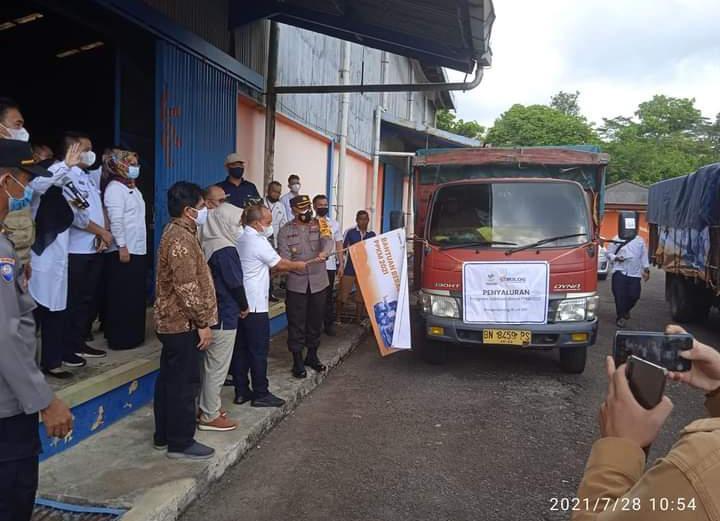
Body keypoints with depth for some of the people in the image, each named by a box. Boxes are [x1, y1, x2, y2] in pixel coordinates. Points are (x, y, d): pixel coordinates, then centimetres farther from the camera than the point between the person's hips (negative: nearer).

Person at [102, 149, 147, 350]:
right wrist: (122, 246, -23)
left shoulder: (133, 188, 16)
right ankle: (121, 338, 3)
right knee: (123, 297, -4)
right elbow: (115, 220, -19)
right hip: (123, 251, -9)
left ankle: (132, 335, 23)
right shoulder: (115, 188, -11)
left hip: (138, 249, 9)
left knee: (135, 295, 14)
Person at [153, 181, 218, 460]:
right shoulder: (181, 238, -19)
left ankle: (164, 435, 25)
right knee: (184, 383, -2)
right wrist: (203, 323, -18)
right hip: (184, 322, -11)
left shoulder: (176, 231, 14)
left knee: (169, 379, 15)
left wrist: (199, 320, 23)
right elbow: (187, 287, -24)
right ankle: (181, 443, 8)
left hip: (172, 321, 11)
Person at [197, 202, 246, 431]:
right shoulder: (226, 250, -19)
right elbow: (235, 283, -17)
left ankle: (207, 407, 29)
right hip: (225, 314, -9)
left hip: (213, 311, 9)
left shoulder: (209, 245, 6)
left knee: (211, 363, 18)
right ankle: (210, 416, 9)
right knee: (218, 365, 0)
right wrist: (244, 306, 0)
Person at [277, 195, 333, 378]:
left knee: (316, 320, 13)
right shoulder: (285, 231, 1)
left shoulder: (320, 225, 3)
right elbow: (284, 258, -7)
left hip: (319, 282, 2)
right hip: (296, 284, -2)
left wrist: (324, 252, -39)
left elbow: (328, 240, -17)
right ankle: (297, 361, 15)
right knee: (296, 323, 3)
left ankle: (312, 356, 31)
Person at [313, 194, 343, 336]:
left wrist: (341, 264, 4)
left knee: (329, 296, 10)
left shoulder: (334, 224, 8)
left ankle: (329, 325, 20)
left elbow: (339, 245, 9)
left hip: (330, 265, 3)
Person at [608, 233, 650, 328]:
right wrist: (616, 258, -13)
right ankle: (620, 316, 3)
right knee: (620, 295, -9)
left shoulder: (640, 241, 11)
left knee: (634, 295, -1)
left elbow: (644, 256, 14)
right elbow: (609, 253, 7)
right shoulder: (617, 240, 4)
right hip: (620, 271, -2)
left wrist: (646, 269, 8)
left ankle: (625, 310, 29)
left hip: (635, 273, 2)